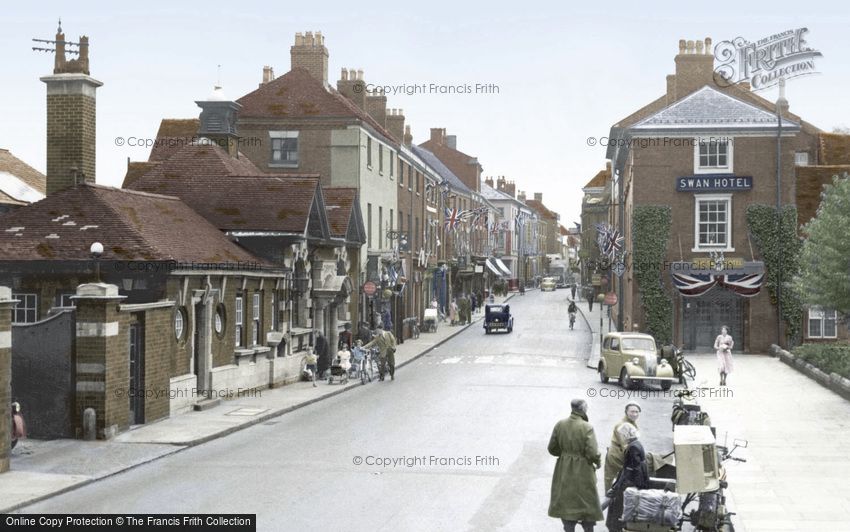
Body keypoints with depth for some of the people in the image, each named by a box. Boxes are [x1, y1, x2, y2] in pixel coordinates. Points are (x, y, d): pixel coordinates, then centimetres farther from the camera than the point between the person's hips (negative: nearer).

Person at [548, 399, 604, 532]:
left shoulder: (560, 425, -3)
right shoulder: (587, 427, -17)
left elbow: (552, 448, 4)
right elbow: (593, 453, -19)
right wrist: (597, 462, 1)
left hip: (564, 473, 4)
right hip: (583, 473, -4)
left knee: (567, 504, 12)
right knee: (587, 505, 11)